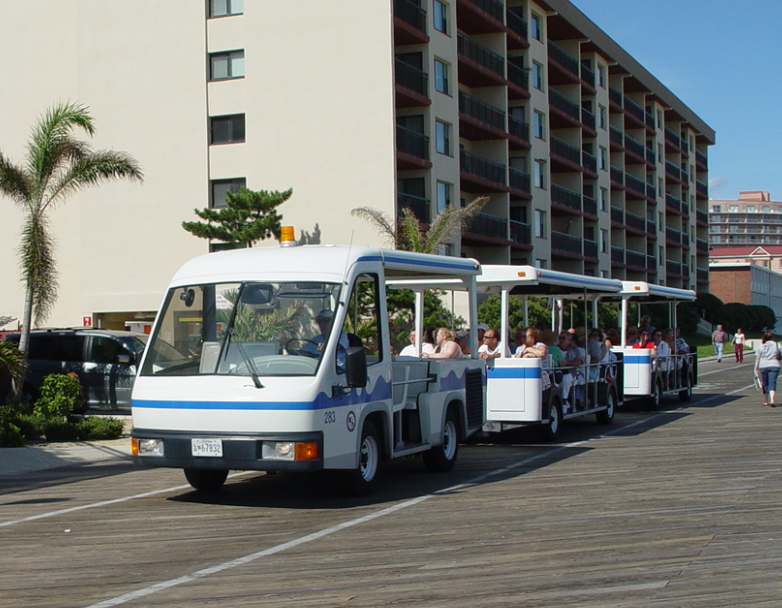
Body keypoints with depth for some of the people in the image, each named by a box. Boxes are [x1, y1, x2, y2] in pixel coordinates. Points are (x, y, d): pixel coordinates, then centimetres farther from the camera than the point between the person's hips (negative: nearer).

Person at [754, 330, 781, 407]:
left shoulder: (760, 346, 1)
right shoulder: (776, 345, 1)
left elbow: (757, 358, 0)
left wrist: (756, 369, 3)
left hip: (763, 366, 1)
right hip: (774, 366, -1)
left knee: (765, 384, 14)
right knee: (772, 384, -5)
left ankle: (767, 401, 25)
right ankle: (772, 401, -22)